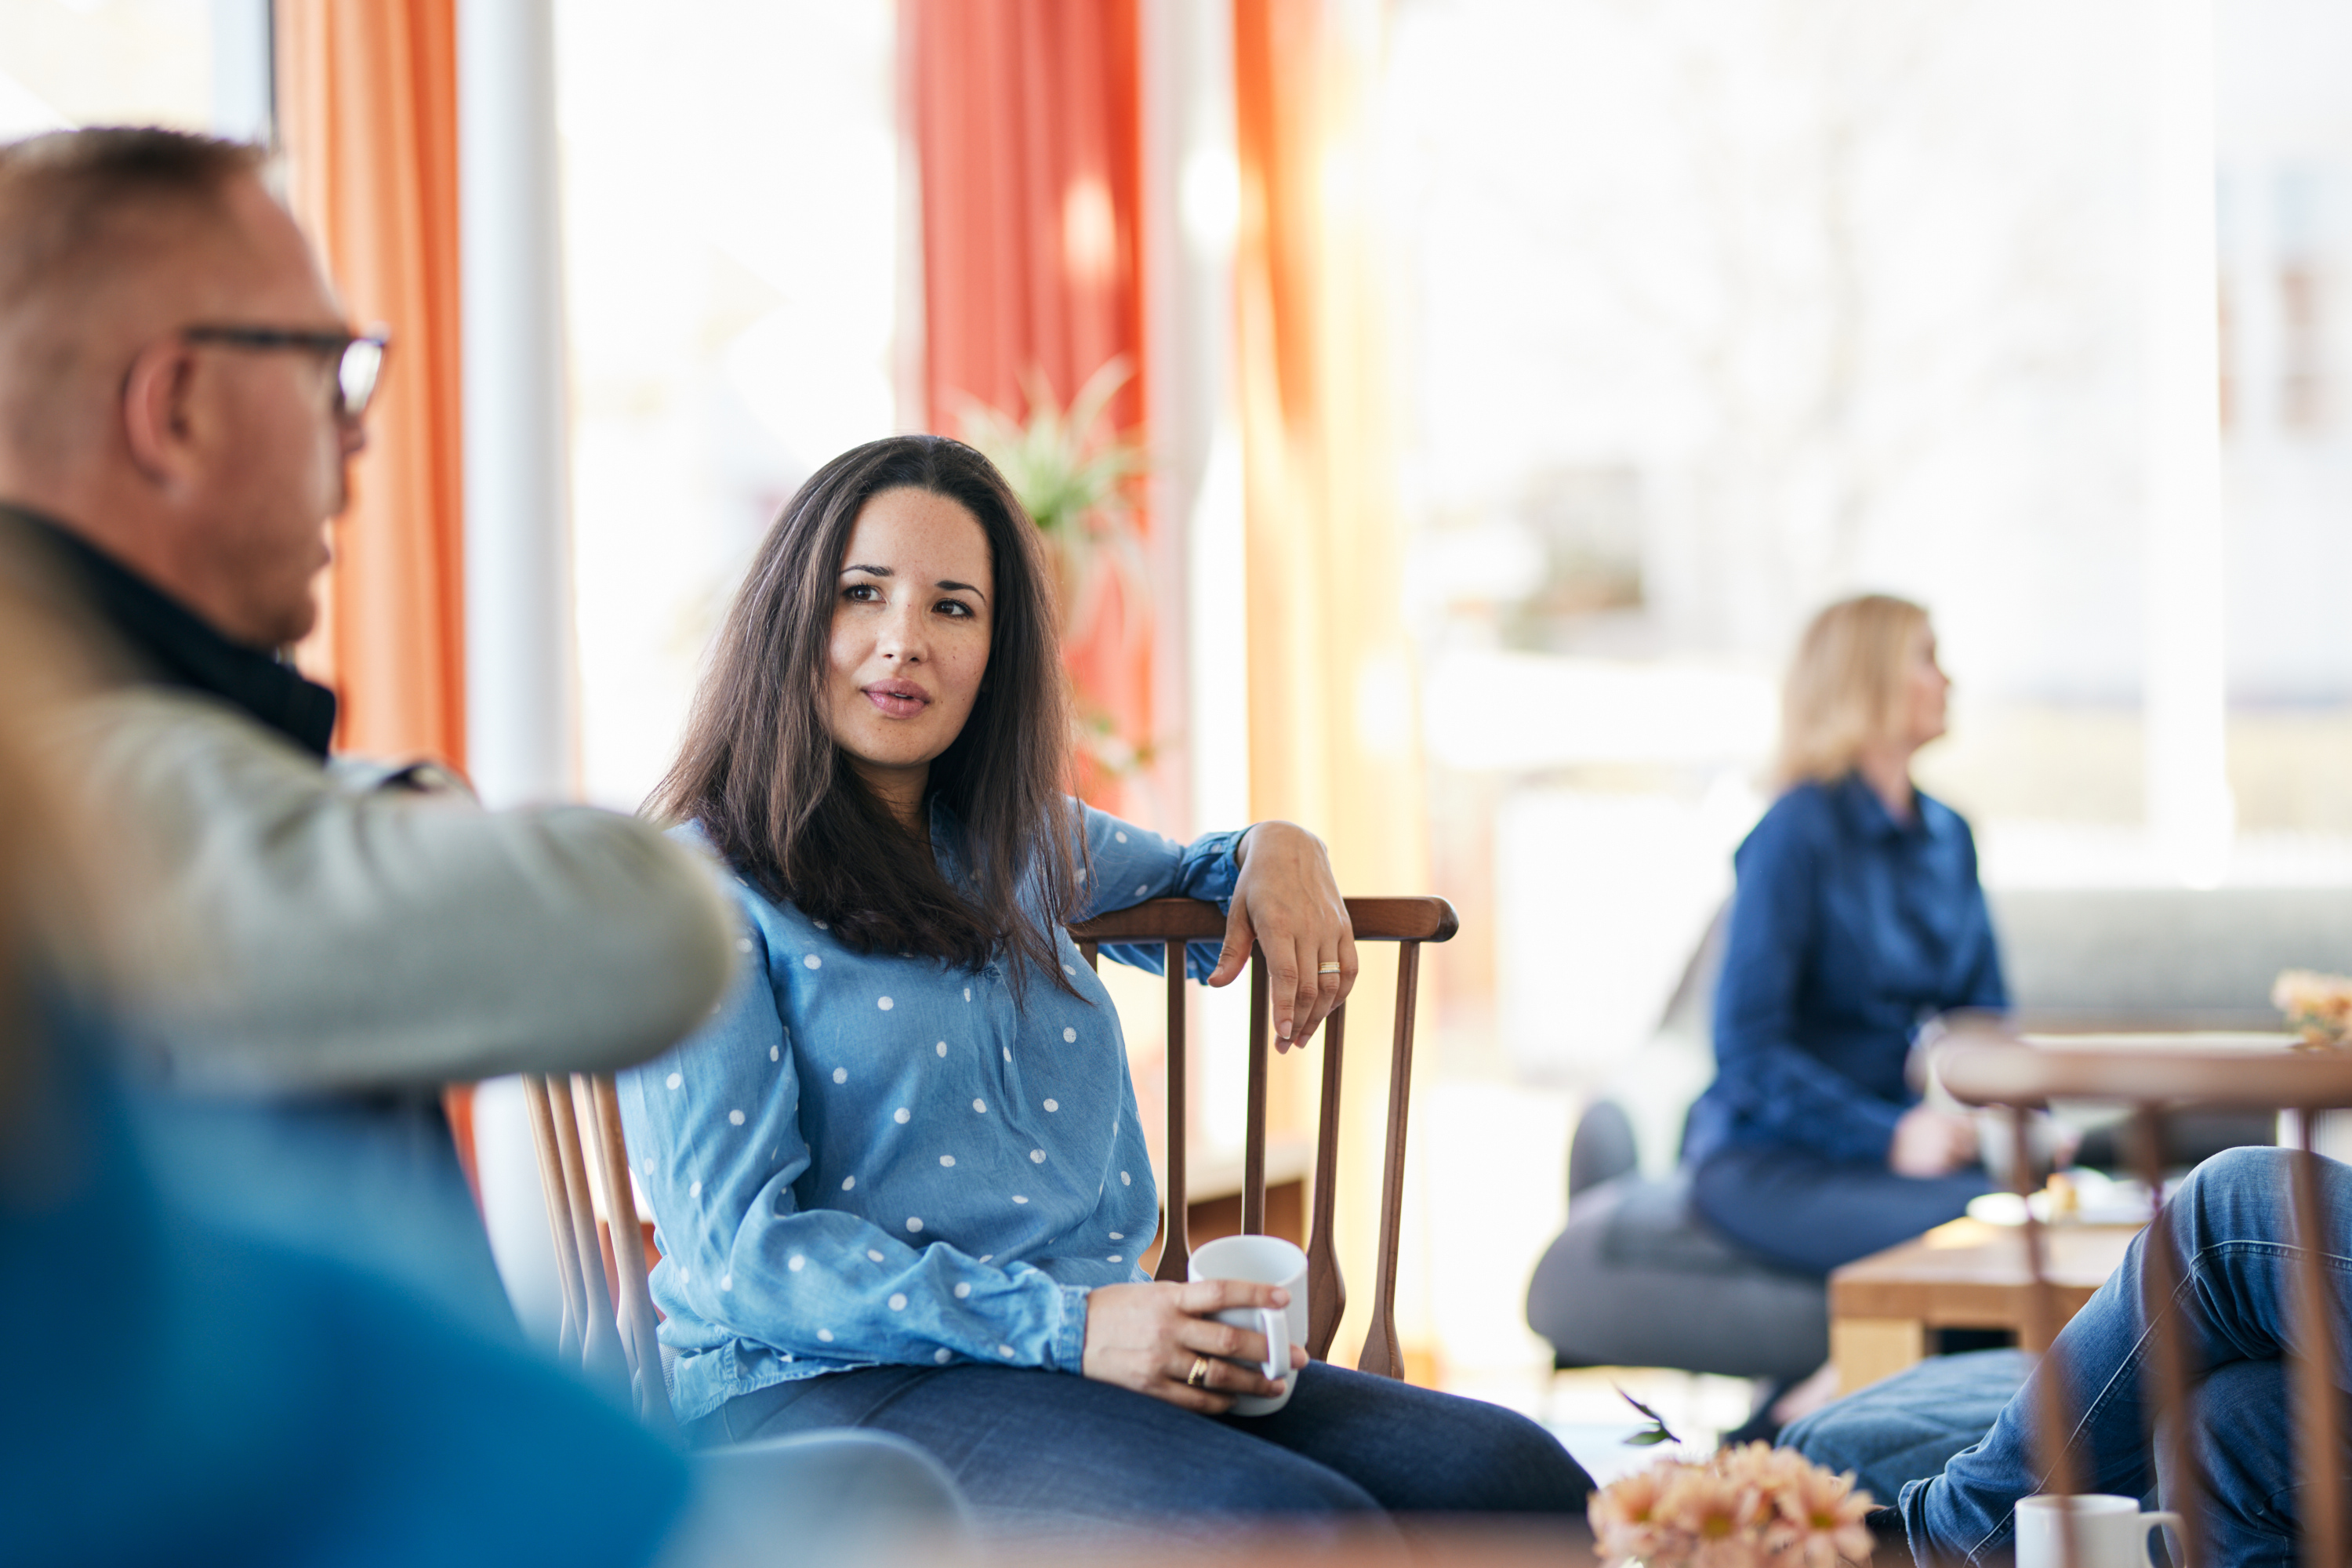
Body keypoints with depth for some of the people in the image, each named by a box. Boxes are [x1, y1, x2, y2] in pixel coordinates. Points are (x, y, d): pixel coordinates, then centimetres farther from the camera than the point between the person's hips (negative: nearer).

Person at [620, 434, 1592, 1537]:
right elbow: (738, 1248, -10)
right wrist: (1060, 1325, -19)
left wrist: (1276, 850, 15)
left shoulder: (1017, 847, 18)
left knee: (1516, 1479, -18)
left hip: (1093, 1352, 7)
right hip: (823, 1388, -6)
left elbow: (1183, 884, 42)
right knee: (1304, 1526, -32)